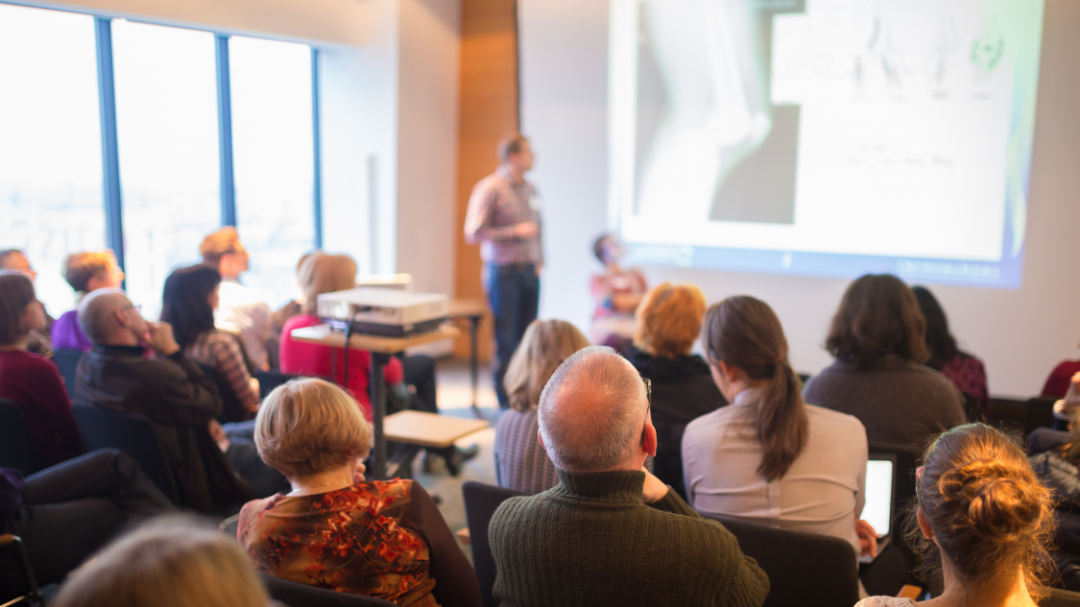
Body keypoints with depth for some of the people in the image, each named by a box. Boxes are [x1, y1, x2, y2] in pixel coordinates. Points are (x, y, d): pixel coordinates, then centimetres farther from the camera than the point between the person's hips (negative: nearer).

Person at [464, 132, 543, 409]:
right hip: (504, 272, -6)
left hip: (530, 272, 6)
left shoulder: (530, 189, 13)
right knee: (506, 339, -3)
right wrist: (516, 232, -16)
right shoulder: (489, 189, -9)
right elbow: (473, 233, -14)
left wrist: (539, 260, 13)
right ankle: (506, 402, 5)